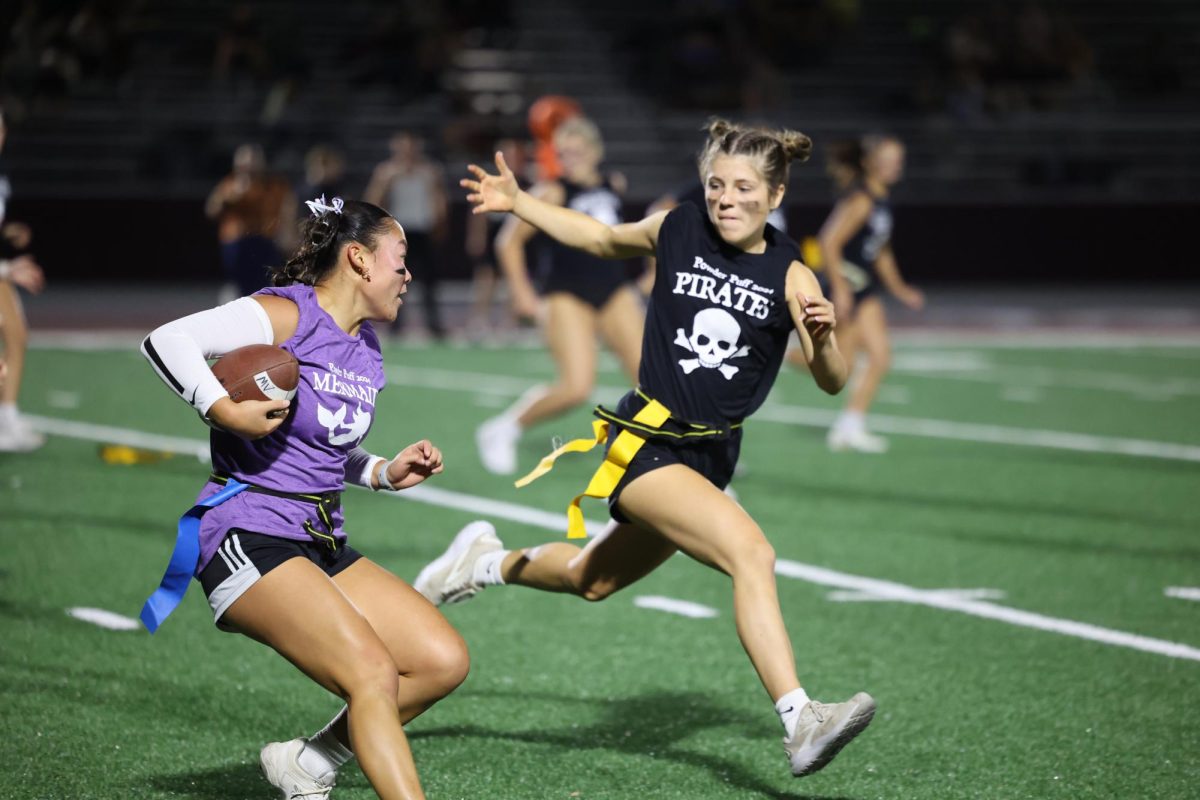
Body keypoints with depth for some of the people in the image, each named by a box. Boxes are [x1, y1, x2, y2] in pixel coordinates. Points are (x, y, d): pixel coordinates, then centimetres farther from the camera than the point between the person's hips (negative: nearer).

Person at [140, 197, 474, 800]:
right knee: (374, 673, -24)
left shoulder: (366, 350, 16)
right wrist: (221, 408, -29)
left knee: (444, 660, -2)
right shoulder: (285, 315, -10)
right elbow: (167, 341, -21)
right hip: (248, 540, -9)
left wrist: (387, 473, 11)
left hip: (324, 545, 9)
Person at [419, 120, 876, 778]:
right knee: (751, 553, -26)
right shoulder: (676, 229, -4)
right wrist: (517, 202, 13)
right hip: (646, 443, -4)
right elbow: (602, 239, 16)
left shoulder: (790, 276, -4)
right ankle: (799, 721, -31)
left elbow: (831, 383, -6)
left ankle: (487, 564, 49)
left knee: (595, 580, 22)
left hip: (711, 454, 4)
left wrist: (823, 338, -26)